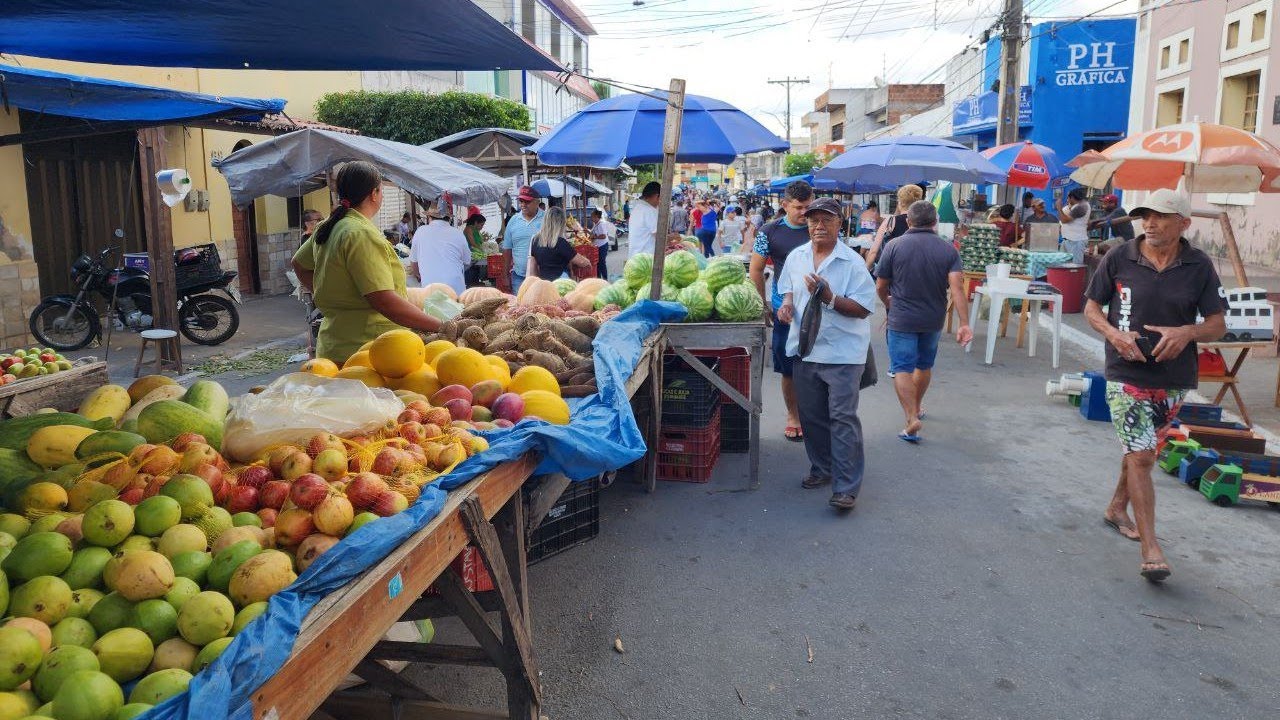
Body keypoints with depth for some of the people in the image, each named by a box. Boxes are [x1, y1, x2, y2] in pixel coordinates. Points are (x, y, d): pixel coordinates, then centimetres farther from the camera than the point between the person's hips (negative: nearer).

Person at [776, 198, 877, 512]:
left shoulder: (852, 262, -11)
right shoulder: (796, 257, 7)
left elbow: (863, 308, -14)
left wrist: (829, 299, -26)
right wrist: (786, 303, -1)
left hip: (842, 353, -6)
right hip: (805, 349, 6)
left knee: (843, 417, -7)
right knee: (811, 415, 15)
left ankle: (846, 487, -4)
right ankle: (821, 469, 33)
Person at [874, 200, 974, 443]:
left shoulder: (895, 246, -9)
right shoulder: (948, 250, -4)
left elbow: (880, 287, -3)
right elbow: (957, 288, -16)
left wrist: (888, 302, 19)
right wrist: (964, 324, -16)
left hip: (902, 319, -3)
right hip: (934, 320, 4)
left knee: (902, 369, -1)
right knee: (925, 365, 21)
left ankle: (912, 418, -15)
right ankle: (916, 407, 40)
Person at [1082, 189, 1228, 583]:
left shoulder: (1199, 266, -2)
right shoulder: (1118, 259, -5)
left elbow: (1218, 325, 1)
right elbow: (1091, 307, 4)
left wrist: (1186, 332, -20)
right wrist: (1113, 333, -15)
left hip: (1174, 378, 3)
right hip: (1127, 375, -3)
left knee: (1139, 449, 19)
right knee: (1141, 456, -10)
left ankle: (1117, 507, 43)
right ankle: (1150, 547, -8)